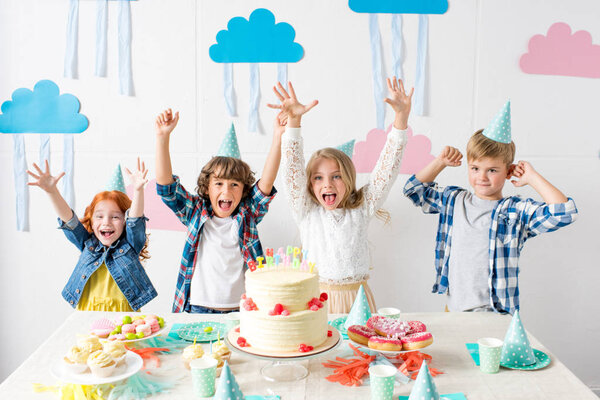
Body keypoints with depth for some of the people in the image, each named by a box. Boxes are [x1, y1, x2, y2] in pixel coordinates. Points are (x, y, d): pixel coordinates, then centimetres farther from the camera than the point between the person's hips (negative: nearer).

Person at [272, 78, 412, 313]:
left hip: (356, 299, 1)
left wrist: (402, 116, -7)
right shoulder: (307, 212, 4)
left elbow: (387, 167, 0)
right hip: (316, 299, 0)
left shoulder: (361, 209, 5)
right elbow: (293, 169, -6)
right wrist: (293, 121, -17)